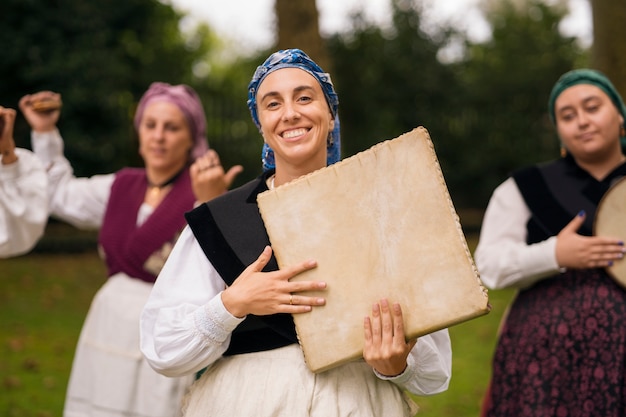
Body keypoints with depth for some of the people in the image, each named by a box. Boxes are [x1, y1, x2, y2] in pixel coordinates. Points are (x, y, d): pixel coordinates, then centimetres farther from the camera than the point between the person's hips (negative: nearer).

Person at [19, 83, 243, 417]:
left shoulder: (199, 192, -13)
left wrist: (212, 204, -43)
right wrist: (45, 133, 21)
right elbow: (60, 195, 26)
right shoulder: (121, 187, 8)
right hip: (109, 332, 6)